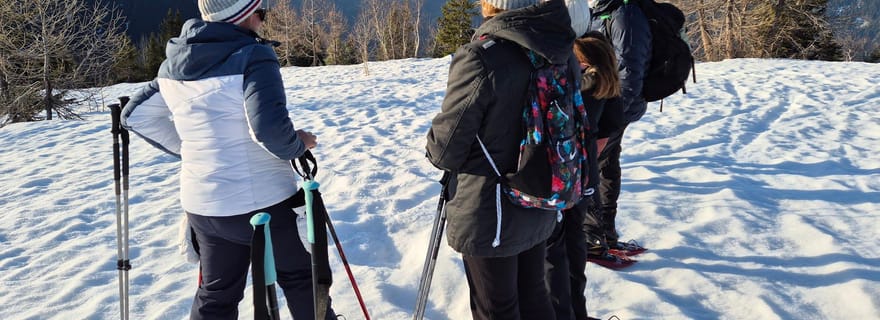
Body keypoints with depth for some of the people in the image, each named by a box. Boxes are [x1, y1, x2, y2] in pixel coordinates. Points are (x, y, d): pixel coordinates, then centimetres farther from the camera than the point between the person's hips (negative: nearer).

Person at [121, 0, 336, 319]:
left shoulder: (173, 66, 5)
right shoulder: (252, 56, -18)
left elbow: (136, 115, 13)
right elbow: (270, 128, -28)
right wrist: (297, 145, -8)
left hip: (203, 205, 6)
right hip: (262, 202, -6)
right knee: (300, 279, 17)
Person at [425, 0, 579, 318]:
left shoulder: (480, 57, -26)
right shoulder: (563, 49, -5)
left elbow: (445, 148, -17)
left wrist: (437, 153, 5)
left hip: (488, 215, -6)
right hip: (539, 205, 7)